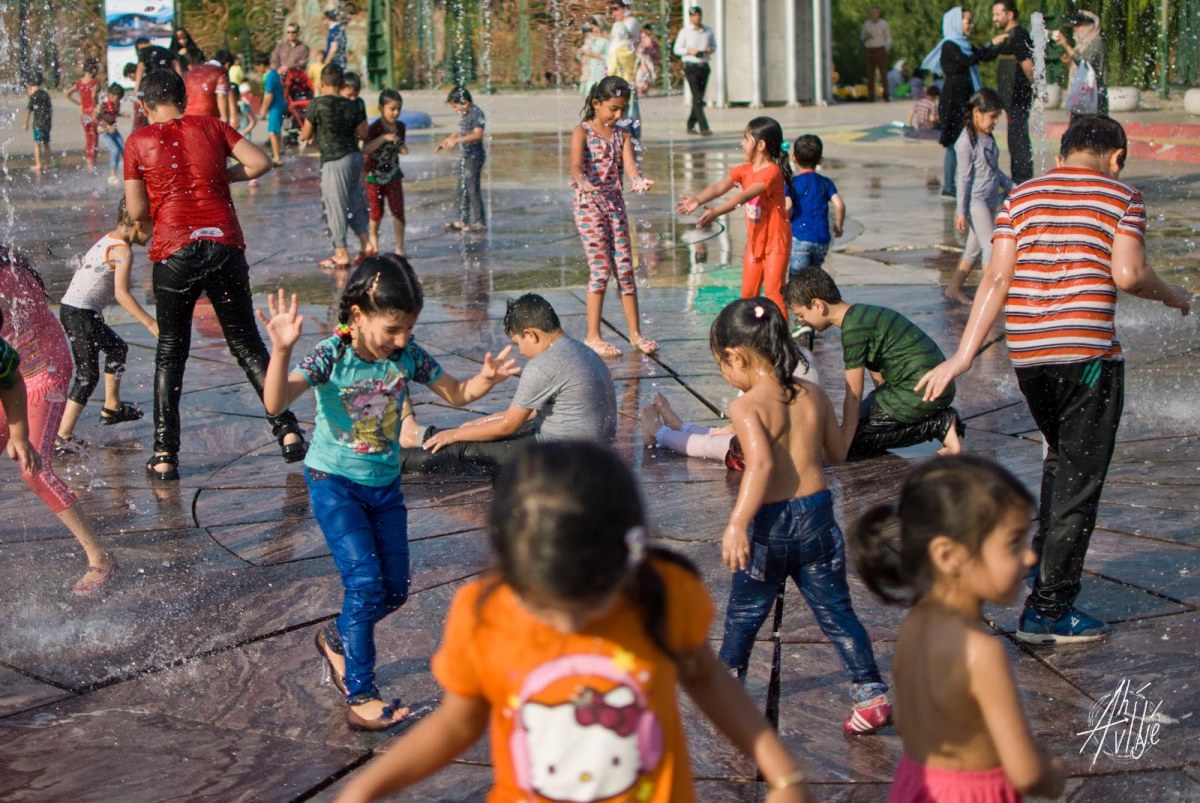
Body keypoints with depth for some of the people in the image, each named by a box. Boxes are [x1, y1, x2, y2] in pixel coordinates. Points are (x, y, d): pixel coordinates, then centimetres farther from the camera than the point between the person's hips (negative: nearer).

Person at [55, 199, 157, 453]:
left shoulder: (107, 240, 13)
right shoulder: (123, 251, -16)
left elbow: (80, 267, 22)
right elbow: (121, 293, -25)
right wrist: (151, 323, -27)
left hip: (71, 308, 10)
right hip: (81, 314, -10)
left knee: (117, 348, 27)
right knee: (88, 375, -8)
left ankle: (112, 407, 40)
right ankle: (63, 436, -12)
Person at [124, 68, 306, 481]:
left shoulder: (139, 142, 2)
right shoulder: (211, 128, 7)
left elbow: (136, 211, 1)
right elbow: (260, 163, -1)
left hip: (175, 253, -1)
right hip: (224, 246, 2)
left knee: (170, 351, 10)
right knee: (247, 342, 13)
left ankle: (165, 454, 6)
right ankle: (287, 427, 5)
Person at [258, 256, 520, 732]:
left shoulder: (409, 356, -9)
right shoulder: (331, 356, -21)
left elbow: (456, 394, 6)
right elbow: (276, 404, -35)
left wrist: (486, 380, -15)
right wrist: (281, 350, -51)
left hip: (385, 483, 5)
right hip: (333, 482, -5)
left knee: (394, 590, 7)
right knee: (364, 580, -16)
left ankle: (336, 638, 37)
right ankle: (360, 699, -10)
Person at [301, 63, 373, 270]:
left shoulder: (317, 104, -11)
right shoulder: (352, 105, 3)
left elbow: (306, 135, -3)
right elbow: (363, 133, 8)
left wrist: (302, 136, 19)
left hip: (334, 161, -6)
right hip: (355, 156, 6)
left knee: (334, 205, 1)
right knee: (354, 201, 17)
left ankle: (341, 254, 4)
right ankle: (366, 243, 16)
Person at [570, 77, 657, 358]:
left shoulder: (622, 135, 9)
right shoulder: (582, 132, -6)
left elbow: (629, 164, -7)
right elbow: (576, 164, -22)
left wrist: (639, 181, -30)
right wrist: (583, 182, -44)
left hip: (615, 203, 5)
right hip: (588, 205, -5)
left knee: (625, 268, 5)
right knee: (600, 268, -8)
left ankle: (635, 333, 14)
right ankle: (592, 336, 0)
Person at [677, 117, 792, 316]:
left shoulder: (772, 172, -20)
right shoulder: (744, 170, 4)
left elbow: (744, 197, -34)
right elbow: (719, 187, -12)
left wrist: (716, 212, -45)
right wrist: (698, 199, -32)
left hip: (776, 241, -8)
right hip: (754, 241, 8)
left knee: (773, 292, -9)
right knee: (748, 293, 11)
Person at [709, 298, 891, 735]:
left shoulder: (746, 406, -15)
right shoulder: (814, 395, 2)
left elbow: (760, 463, -30)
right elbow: (838, 453, 12)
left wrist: (737, 524, -35)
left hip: (770, 521, -4)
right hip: (817, 511, 4)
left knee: (745, 610, 16)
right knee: (836, 611, 9)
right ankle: (872, 692, 5)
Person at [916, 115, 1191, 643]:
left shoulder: (1021, 197, 11)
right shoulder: (1121, 197, 1)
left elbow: (996, 277, 1)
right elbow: (1128, 274, -12)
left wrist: (964, 356, -2)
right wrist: (1171, 296, 8)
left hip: (1026, 355, 5)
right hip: (1087, 355, -5)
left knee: (1059, 460, 28)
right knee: (1078, 482, 3)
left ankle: (1044, 558, 28)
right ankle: (1048, 609, 5)